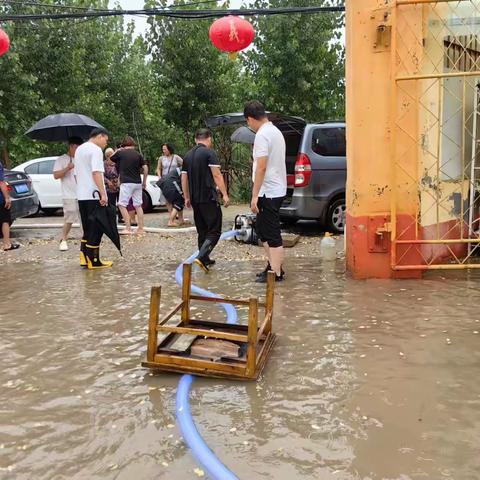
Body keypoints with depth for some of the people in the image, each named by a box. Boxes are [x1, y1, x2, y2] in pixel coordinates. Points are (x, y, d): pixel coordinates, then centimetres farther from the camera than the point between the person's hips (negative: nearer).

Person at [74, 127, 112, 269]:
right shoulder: (96, 150, -10)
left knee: (88, 229, 15)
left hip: (81, 196, 9)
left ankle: (84, 258, 12)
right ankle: (93, 261, -1)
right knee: (96, 229, -3)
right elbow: (96, 173, -21)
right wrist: (103, 194, -25)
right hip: (94, 195, -9)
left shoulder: (79, 150, 19)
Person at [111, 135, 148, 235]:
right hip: (138, 183, 5)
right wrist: (144, 182, 11)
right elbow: (145, 168, 3)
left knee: (122, 205, -1)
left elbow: (110, 159, 15)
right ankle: (141, 228, 12)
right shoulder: (138, 155, 7)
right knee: (138, 205, 11)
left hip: (126, 183, -5)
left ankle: (128, 228, -10)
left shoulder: (120, 153, -1)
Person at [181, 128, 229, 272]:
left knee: (202, 231, 16)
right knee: (214, 231, -4)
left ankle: (205, 260, 20)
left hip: (195, 199, 7)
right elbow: (217, 175, -14)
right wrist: (225, 194, -12)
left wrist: (187, 198, 23)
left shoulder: (188, 155, 14)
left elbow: (184, 178, 16)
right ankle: (201, 257, -20)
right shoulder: (209, 153, -7)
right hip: (209, 198, -7)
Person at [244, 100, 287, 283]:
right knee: (264, 231, 18)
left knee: (272, 235, -3)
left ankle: (276, 273, 4)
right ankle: (273, 266, 25)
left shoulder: (262, 135, -16)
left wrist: (254, 196, -21)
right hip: (277, 189, 10)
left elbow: (261, 167, -23)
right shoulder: (276, 131, 15)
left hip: (268, 192, -10)